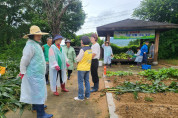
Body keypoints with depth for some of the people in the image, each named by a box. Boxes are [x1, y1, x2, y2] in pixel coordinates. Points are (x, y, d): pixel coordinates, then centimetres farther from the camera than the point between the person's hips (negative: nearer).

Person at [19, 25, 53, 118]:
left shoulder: (36, 44, 13)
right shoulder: (30, 45, -19)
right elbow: (24, 61, -19)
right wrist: (23, 73, -11)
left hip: (38, 73, 10)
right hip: (34, 74, -10)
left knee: (35, 91, 21)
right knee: (39, 92, -4)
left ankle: (35, 106, 39)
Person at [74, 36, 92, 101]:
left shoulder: (83, 49, -17)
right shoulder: (90, 49, 7)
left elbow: (78, 59, -15)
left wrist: (77, 57, 4)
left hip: (82, 68, -7)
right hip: (88, 68, 7)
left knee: (80, 82, 2)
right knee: (87, 81, 14)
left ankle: (81, 97, 9)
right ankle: (87, 95, 23)